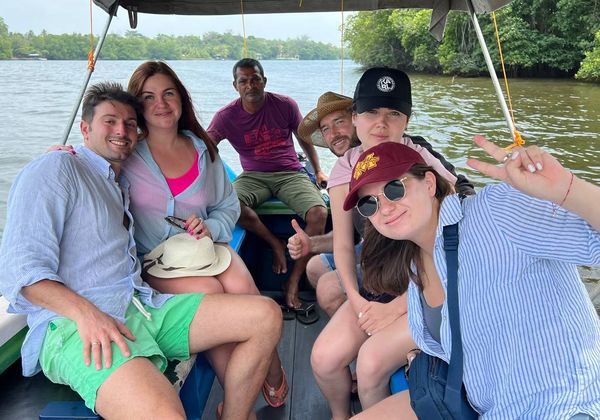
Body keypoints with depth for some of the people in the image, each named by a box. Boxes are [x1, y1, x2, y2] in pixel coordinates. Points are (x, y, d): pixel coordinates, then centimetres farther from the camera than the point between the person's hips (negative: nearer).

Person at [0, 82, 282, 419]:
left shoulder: (123, 184, 27)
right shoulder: (57, 169, 2)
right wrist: (85, 313, -22)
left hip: (142, 304, 8)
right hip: (76, 327, -8)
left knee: (266, 315, -8)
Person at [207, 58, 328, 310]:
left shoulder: (285, 105, 1)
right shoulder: (227, 116, -1)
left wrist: (318, 171, 16)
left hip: (290, 174, 0)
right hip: (253, 176, 0)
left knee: (318, 214, -28)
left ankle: (293, 283, -18)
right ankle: (275, 243, -12)